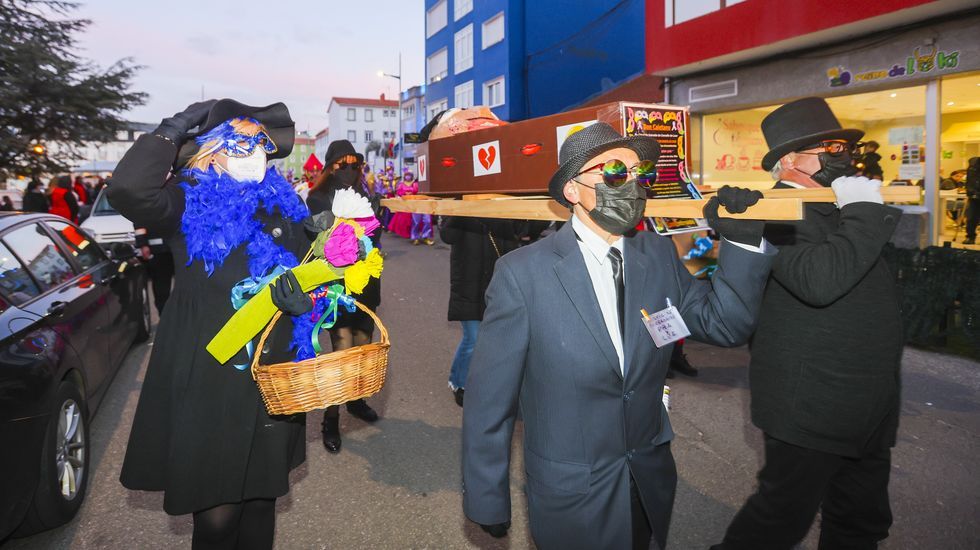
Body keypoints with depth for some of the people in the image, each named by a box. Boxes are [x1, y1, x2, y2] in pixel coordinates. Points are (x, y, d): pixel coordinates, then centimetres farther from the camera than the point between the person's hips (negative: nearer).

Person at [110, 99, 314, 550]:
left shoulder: (282, 205, 9)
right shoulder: (190, 202, -4)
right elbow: (127, 189, -24)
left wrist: (302, 294, -11)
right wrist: (177, 126, -13)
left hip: (273, 376, 4)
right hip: (208, 378, -4)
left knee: (260, 498, 17)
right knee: (216, 514, 2)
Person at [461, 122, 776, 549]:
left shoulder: (660, 255, -4)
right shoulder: (522, 273, -20)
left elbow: (725, 325, 0)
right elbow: (489, 399, -16)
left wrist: (744, 241, -14)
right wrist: (486, 499, -9)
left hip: (652, 483, 5)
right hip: (569, 495, -5)